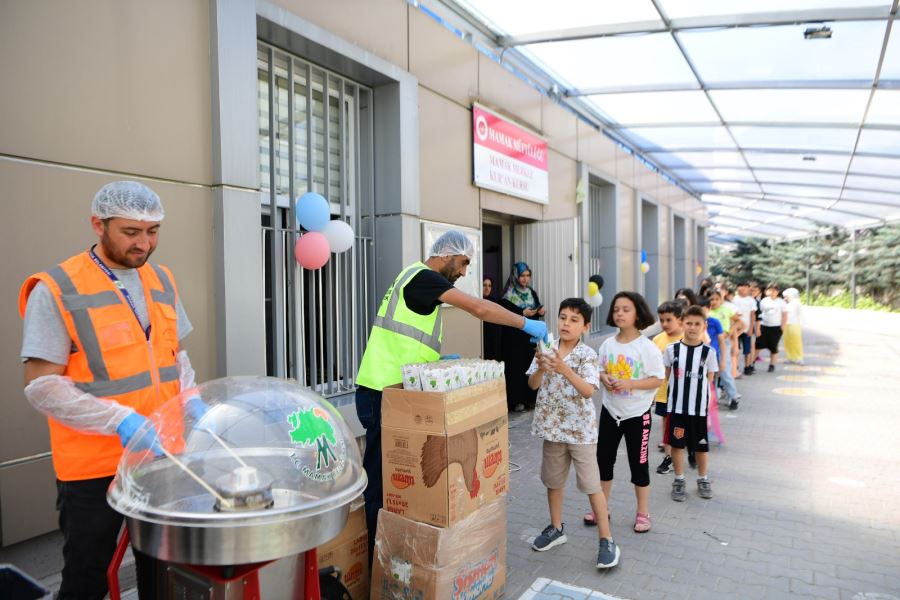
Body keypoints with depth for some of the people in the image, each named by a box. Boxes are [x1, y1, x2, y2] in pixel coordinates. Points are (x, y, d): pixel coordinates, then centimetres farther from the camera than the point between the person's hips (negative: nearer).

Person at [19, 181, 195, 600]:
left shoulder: (161, 281, 6)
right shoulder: (56, 290, -12)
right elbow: (41, 385, -14)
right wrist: (121, 419, -24)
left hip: (162, 455, 5)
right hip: (93, 467, -5)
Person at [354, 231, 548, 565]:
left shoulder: (418, 281, 21)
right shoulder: (422, 276, -10)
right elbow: (480, 309, -18)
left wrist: (439, 361, 15)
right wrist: (528, 324, -8)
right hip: (384, 394, -10)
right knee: (384, 477, -1)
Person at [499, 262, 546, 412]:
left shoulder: (532, 293, 10)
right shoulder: (508, 295, -8)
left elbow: (537, 313, 16)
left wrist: (541, 312, -6)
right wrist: (522, 313, -19)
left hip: (531, 335, 5)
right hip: (514, 337, -5)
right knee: (516, 366, -4)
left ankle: (530, 398, 14)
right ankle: (516, 400, 3)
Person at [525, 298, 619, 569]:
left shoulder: (587, 355, -13)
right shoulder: (547, 349, -2)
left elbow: (588, 391, -24)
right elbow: (533, 385, -4)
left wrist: (564, 368, -35)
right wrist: (541, 368, -24)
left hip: (580, 429, -4)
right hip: (552, 426, 5)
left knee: (591, 484, 2)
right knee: (553, 480, 17)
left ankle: (607, 540, 15)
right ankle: (556, 528, 36)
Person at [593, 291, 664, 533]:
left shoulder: (647, 347, -14)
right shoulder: (607, 344, -1)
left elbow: (658, 380, -14)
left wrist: (629, 384, -25)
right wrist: (605, 379, -14)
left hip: (637, 414, -4)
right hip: (610, 411, 4)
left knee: (638, 463, 9)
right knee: (603, 459, 12)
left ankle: (643, 513, 27)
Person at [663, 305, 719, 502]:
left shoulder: (708, 352, -4)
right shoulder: (672, 349, -4)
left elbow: (709, 381, 2)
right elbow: (665, 377, 5)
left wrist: (709, 407, 1)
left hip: (699, 408, 0)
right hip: (676, 406, 0)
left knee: (701, 445, 13)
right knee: (677, 443, 9)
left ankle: (703, 479, 34)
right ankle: (679, 480, 26)